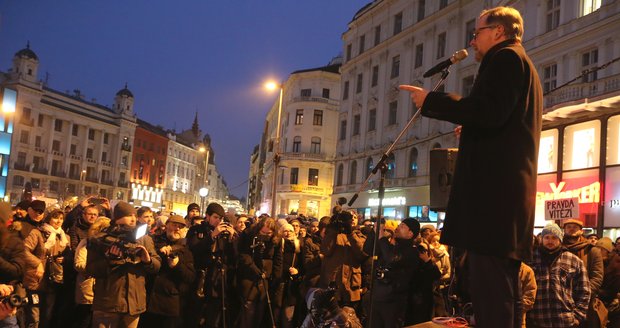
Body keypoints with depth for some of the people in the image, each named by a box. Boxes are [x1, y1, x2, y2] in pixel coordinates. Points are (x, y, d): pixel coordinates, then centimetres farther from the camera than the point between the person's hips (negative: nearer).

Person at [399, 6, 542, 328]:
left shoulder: (505, 57, -2)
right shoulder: (524, 64, 28)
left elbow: (489, 111, -19)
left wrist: (431, 100, -12)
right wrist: (471, 129, 29)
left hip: (493, 187, -11)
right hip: (512, 188, 11)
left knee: (489, 292, -14)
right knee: (504, 291, 12)